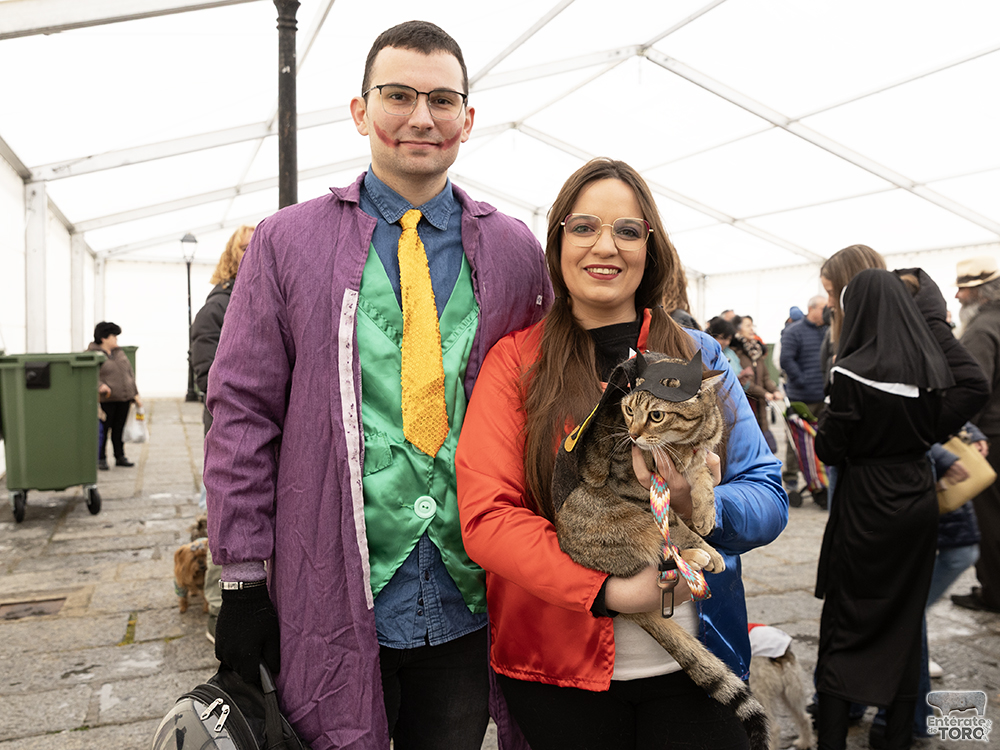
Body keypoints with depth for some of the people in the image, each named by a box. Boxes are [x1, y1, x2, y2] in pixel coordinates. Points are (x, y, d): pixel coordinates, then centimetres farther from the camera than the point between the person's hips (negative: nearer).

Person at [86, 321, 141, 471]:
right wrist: (100, 386, -32)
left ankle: (120, 457, 19)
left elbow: (130, 373, 18)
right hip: (106, 400, -6)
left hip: (124, 398, 6)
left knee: (120, 429, 11)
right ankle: (101, 459, 8)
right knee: (103, 430, -1)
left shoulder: (119, 352, 15)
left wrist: (135, 394, 15)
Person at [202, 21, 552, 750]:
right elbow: (242, 413, -2)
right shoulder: (289, 242, 0)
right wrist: (243, 579, -4)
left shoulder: (515, 251, 5)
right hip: (332, 603, -2)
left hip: (469, 600, 2)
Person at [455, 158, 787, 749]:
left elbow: (768, 498, 0)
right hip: (558, 667, -1)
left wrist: (700, 506, -21)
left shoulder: (700, 357, 4)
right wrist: (606, 590, -21)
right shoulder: (516, 361, -4)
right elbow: (486, 515, -12)